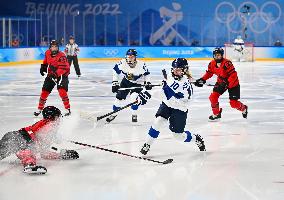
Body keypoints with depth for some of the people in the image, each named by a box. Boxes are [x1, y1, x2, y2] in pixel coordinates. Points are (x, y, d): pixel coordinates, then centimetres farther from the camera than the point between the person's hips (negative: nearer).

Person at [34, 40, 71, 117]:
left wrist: (55, 74, -46)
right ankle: (39, 109, 17)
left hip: (62, 74, -6)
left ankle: (68, 109, -14)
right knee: (45, 91, 4)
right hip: (51, 74, 6)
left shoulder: (61, 56, -27)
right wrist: (43, 66, 10)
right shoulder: (47, 53, -5)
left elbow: (63, 68, -35)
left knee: (62, 91, -22)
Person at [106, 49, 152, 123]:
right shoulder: (122, 63, -24)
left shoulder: (141, 65, -26)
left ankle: (134, 114, -2)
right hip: (126, 82, 3)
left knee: (134, 97, -23)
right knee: (119, 97, 2)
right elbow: (115, 71, -8)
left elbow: (146, 74, -7)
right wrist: (115, 82, -10)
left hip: (137, 83, -3)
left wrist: (147, 82, -14)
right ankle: (114, 113, 20)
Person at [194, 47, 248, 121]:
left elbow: (233, 75, -32)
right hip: (221, 82, 6)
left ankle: (244, 109, 27)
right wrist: (202, 79, -6)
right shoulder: (212, 64, -8)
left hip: (233, 83, -6)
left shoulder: (227, 63, -30)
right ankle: (216, 114, 10)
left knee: (233, 103, -7)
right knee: (213, 97, -9)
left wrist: (226, 83, -38)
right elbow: (209, 73, 8)